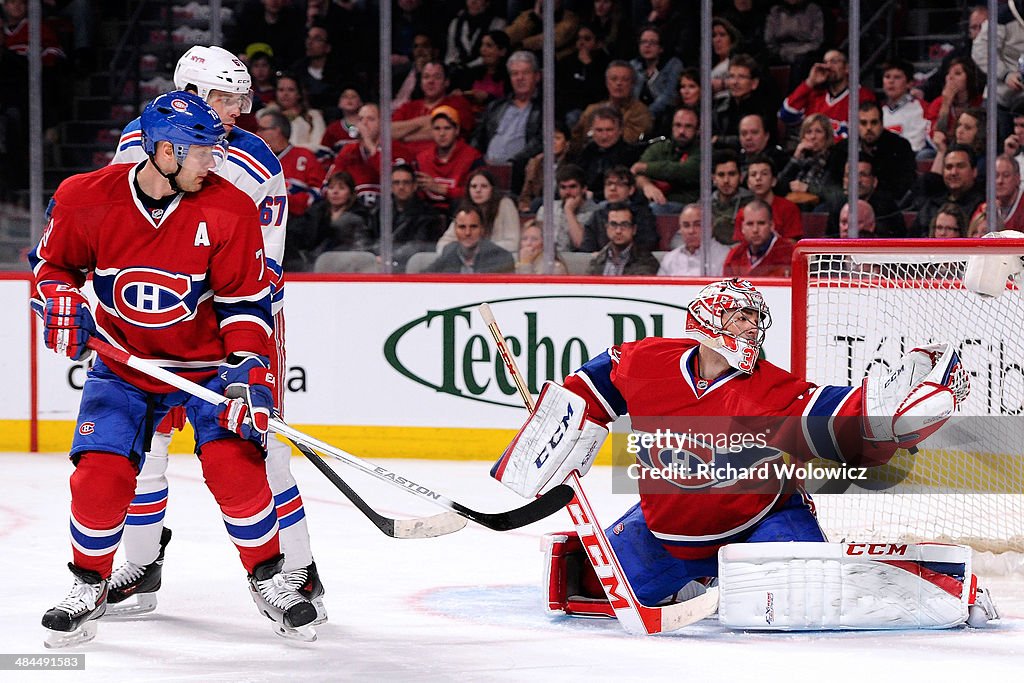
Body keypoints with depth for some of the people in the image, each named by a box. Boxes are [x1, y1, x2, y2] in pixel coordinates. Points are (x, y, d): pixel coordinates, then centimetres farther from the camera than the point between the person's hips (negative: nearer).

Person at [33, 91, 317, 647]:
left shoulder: (228, 211, -16)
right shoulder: (86, 200, -15)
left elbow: (246, 299, -10)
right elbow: (52, 262, 2)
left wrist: (248, 372, -19)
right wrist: (61, 303, -18)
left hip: (207, 361, -1)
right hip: (121, 362, 1)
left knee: (234, 464, -16)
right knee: (100, 472, -12)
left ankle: (268, 578, 5)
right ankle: (89, 585, 12)